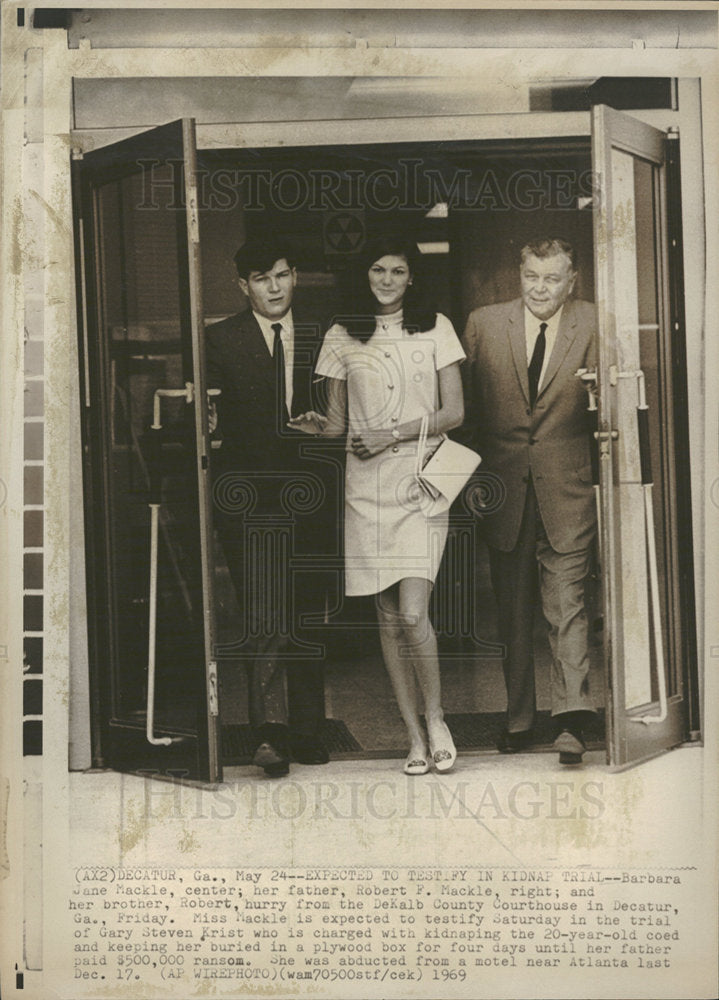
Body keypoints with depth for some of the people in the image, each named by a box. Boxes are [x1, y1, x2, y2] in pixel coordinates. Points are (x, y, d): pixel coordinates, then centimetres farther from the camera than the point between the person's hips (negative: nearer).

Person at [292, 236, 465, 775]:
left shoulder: (435, 327, 6)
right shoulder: (342, 337, 10)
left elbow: (454, 411, 2)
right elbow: (339, 420, 12)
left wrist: (391, 435, -9)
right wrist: (319, 426, -11)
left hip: (421, 479, -2)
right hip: (366, 484, 2)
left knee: (413, 613, -14)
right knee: (389, 617, 4)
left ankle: (435, 716, 9)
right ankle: (415, 734, 14)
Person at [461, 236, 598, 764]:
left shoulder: (592, 325, 0)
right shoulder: (483, 324, 4)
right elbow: (466, 407, 8)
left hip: (567, 487, -2)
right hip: (504, 486, 3)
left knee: (567, 601, -9)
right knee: (513, 608, 10)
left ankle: (572, 718, -9)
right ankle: (519, 718, 21)